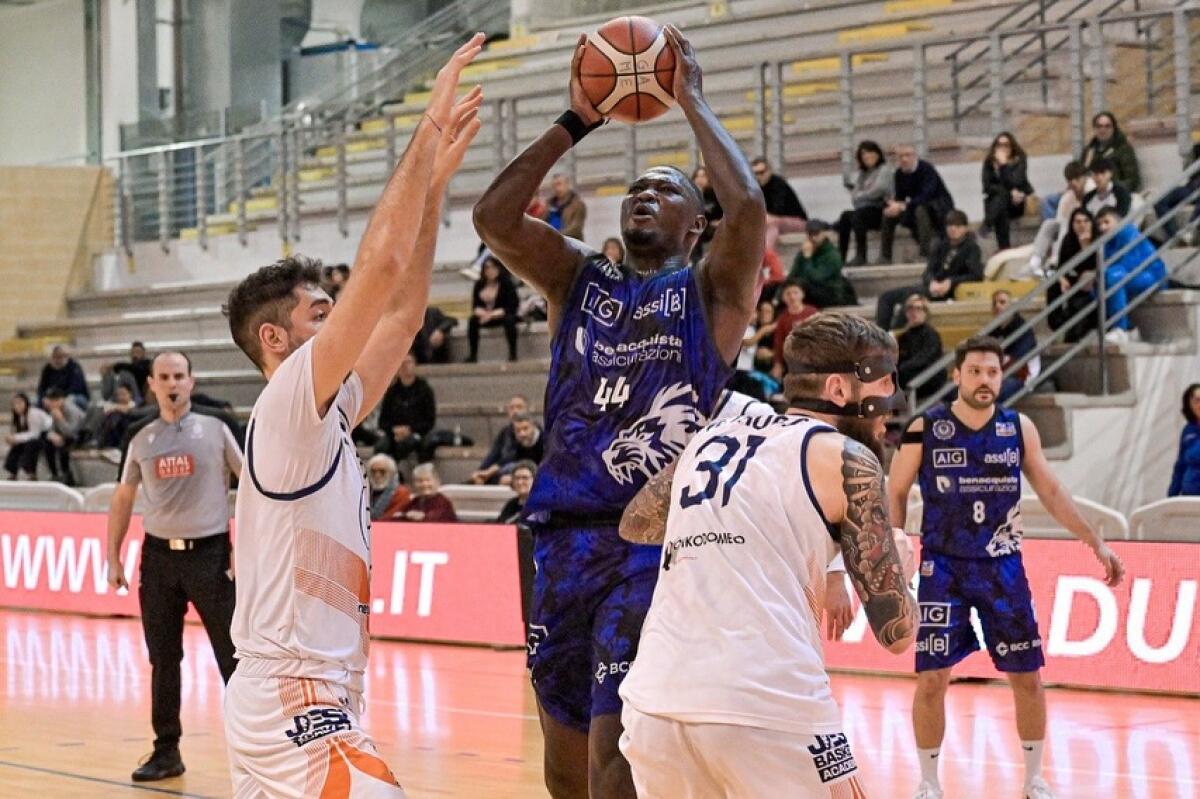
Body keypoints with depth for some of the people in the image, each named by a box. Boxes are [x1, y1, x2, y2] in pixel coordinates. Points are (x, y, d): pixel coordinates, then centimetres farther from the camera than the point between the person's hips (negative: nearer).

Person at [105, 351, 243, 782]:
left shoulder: (216, 428, -1)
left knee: (232, 654, -2)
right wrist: (113, 557, 10)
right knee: (162, 658, 7)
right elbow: (123, 499, 15)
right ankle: (166, 750, 16)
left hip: (210, 552, -3)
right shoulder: (139, 438, 8)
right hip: (159, 554, 3)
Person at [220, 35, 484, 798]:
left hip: (290, 700, 10)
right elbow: (381, 264, -19)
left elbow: (401, 311, 17)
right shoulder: (288, 402, -11)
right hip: (296, 703, -10)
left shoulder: (323, 414, 13)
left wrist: (436, 181, 14)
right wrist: (429, 128, -13)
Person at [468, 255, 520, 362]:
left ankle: (513, 353, -31)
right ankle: (473, 355, -23)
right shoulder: (479, 285, 2)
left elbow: (512, 306, -16)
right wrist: (480, 312, -20)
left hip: (502, 315, -4)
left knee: (509, 319, -37)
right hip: (485, 317, 4)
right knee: (472, 320, -25)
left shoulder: (506, 283, -11)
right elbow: (475, 306, 4)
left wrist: (493, 314, -27)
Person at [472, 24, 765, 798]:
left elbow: (748, 206, -15)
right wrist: (577, 122, 1)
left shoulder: (711, 291, 5)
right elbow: (493, 216, 1)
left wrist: (692, 101, -4)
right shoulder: (578, 281, 17)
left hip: (659, 541, -5)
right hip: (566, 537, 5)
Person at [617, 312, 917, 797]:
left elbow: (635, 525, 39)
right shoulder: (846, 457, 4)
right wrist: (900, 567, 24)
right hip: (765, 709, -6)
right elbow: (896, 632, 4)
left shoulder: (712, 438, 21)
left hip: (654, 700, 6)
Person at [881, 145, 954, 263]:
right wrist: (895, 205, -25)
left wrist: (903, 206, -39)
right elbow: (899, 197, 0)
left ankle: (925, 253, -38)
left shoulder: (926, 169, -22)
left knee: (920, 209, -37)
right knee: (889, 213, -9)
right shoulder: (899, 174, -2)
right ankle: (885, 256, -4)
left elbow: (926, 196, -33)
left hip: (941, 206, -7)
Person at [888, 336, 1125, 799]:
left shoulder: (1019, 429, 0)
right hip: (943, 568, -2)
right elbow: (895, 493, 2)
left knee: (1026, 676, 4)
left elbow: (1051, 491, 9)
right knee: (932, 678, -6)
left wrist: (1096, 542, 6)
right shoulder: (924, 429, -7)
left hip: (1003, 568, 2)